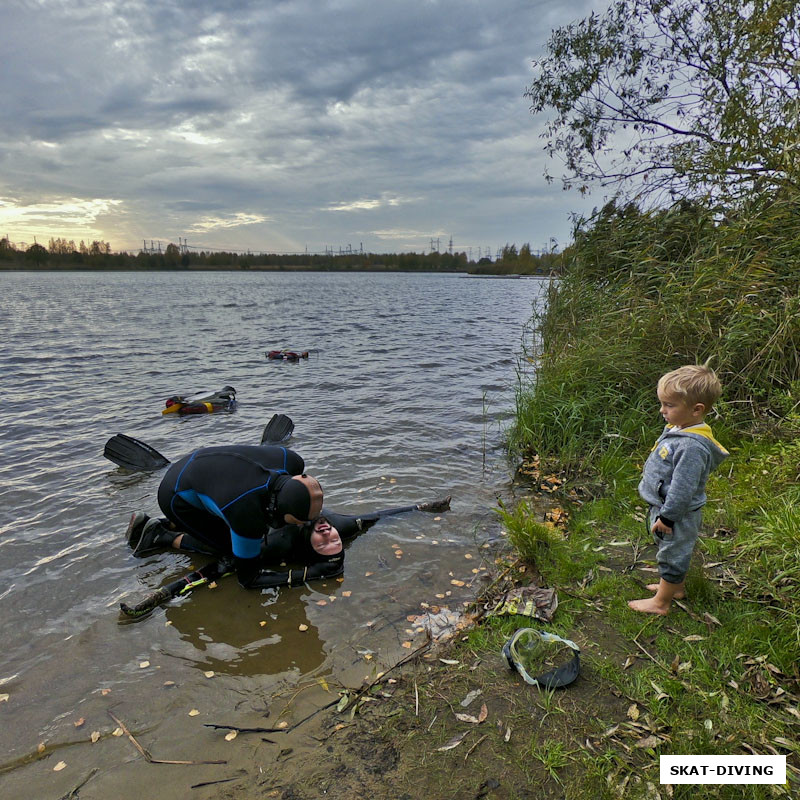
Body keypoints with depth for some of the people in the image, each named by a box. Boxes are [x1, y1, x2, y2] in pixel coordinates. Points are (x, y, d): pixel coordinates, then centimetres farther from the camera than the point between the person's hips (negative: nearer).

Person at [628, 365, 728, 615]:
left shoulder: (693, 447, -33)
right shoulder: (677, 429, -1)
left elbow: (682, 489, -29)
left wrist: (667, 516, -20)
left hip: (678, 516, -10)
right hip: (663, 508, 10)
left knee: (672, 556, 10)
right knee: (674, 553, 27)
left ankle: (661, 602, 27)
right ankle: (676, 587, 48)